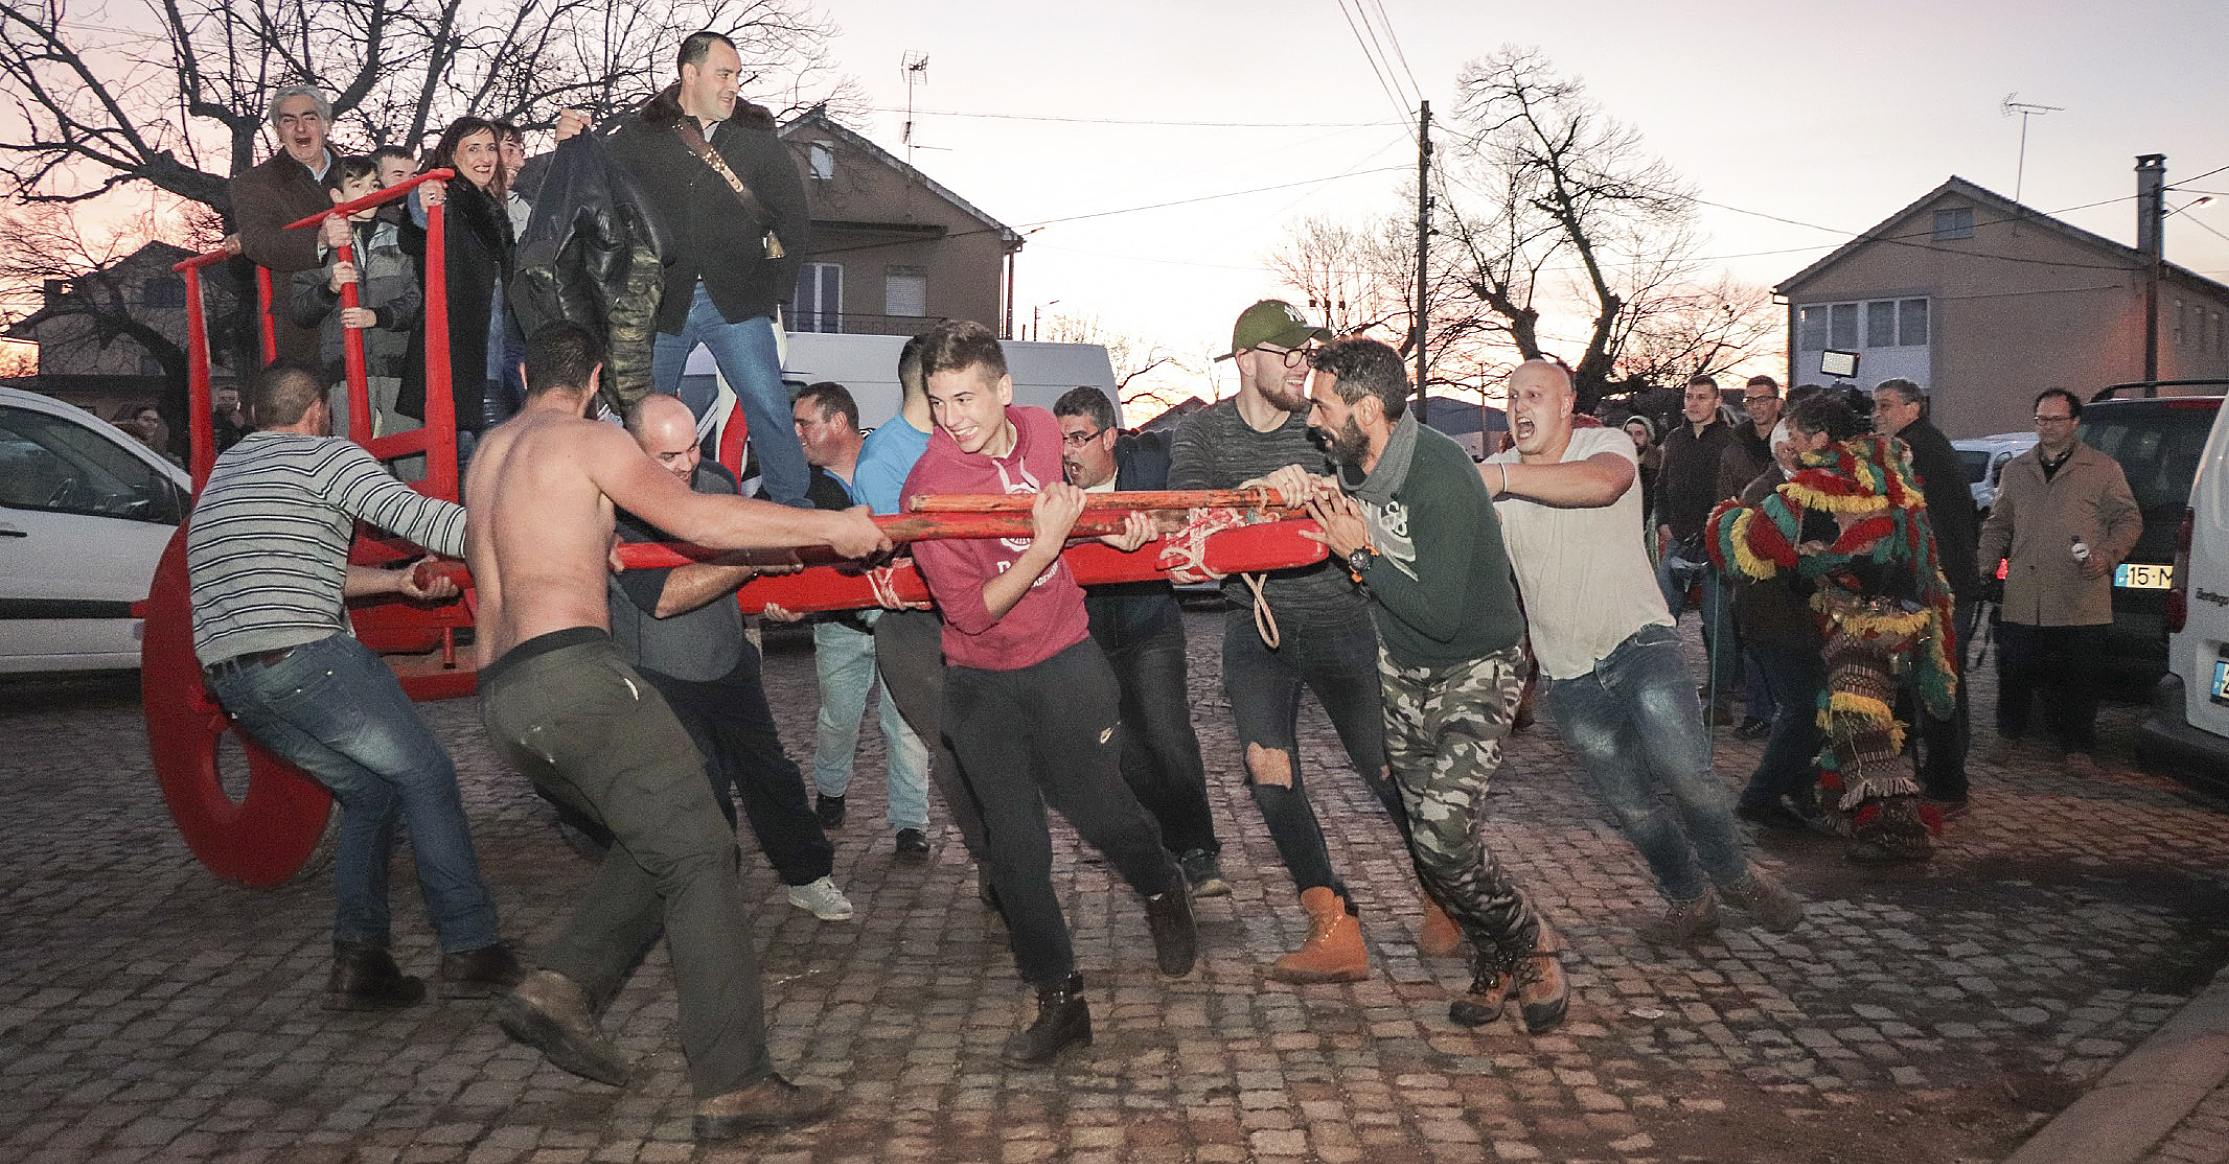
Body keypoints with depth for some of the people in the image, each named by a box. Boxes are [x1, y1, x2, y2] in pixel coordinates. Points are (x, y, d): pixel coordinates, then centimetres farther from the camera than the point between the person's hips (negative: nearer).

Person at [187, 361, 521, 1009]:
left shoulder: (222, 472, 27)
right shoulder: (325, 455, 2)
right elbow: (415, 515, -10)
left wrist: (397, 581, 24)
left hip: (229, 677, 8)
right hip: (306, 657, -8)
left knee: (370, 793, 17)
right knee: (424, 776, 2)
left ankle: (358, 961, 7)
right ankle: (470, 950, -1)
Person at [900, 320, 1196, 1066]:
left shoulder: (1041, 430, -6)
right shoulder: (930, 487, -19)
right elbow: (973, 612, -21)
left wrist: (1103, 530, 2)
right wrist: (1046, 543, -29)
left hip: (1064, 661, 2)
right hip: (981, 684, -2)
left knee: (1098, 808, 7)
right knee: (1015, 846, 3)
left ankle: (1163, 892, 42)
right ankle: (1060, 1000, 17)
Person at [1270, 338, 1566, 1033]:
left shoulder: (1439, 479, -28)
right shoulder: (1353, 463, -4)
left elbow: (1440, 615, -30)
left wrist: (1361, 552, -23)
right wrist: (1298, 495, -7)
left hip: (1474, 668, -7)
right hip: (1402, 670, 7)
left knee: (1443, 837, -19)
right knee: (1428, 839, 7)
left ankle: (1531, 945, 7)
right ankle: (1495, 962, 27)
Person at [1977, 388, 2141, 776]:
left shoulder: (2104, 469, 5)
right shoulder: (2015, 470, 15)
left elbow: (2129, 519, 6)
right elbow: (1997, 526, 21)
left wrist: (2107, 556, -11)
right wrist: (1984, 565, 8)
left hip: (2080, 602, -3)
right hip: (2022, 601, 3)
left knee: (2077, 679, 2)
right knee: (2014, 672, 4)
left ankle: (2079, 748, 14)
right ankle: (2009, 738, 21)